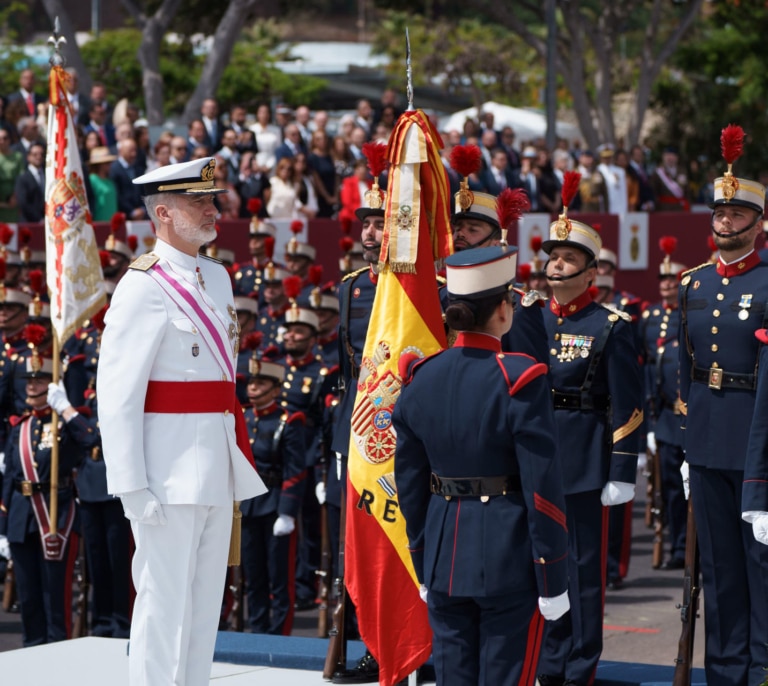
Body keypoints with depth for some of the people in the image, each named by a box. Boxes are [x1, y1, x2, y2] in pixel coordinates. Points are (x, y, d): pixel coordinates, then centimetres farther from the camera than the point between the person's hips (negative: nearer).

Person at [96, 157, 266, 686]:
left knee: (206, 600, 13)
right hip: (171, 470, -8)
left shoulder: (216, 278, 13)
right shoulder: (145, 286, -12)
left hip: (219, 465, 8)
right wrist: (132, 486, -20)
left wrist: (238, 461, 16)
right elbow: (116, 394, -16)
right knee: (165, 600, -4)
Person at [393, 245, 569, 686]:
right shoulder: (521, 380, -14)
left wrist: (425, 568, 18)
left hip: (445, 558, 5)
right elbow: (542, 485, -14)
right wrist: (553, 579, -7)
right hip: (509, 559, -5)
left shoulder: (421, 379, 2)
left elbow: (410, 481, 9)